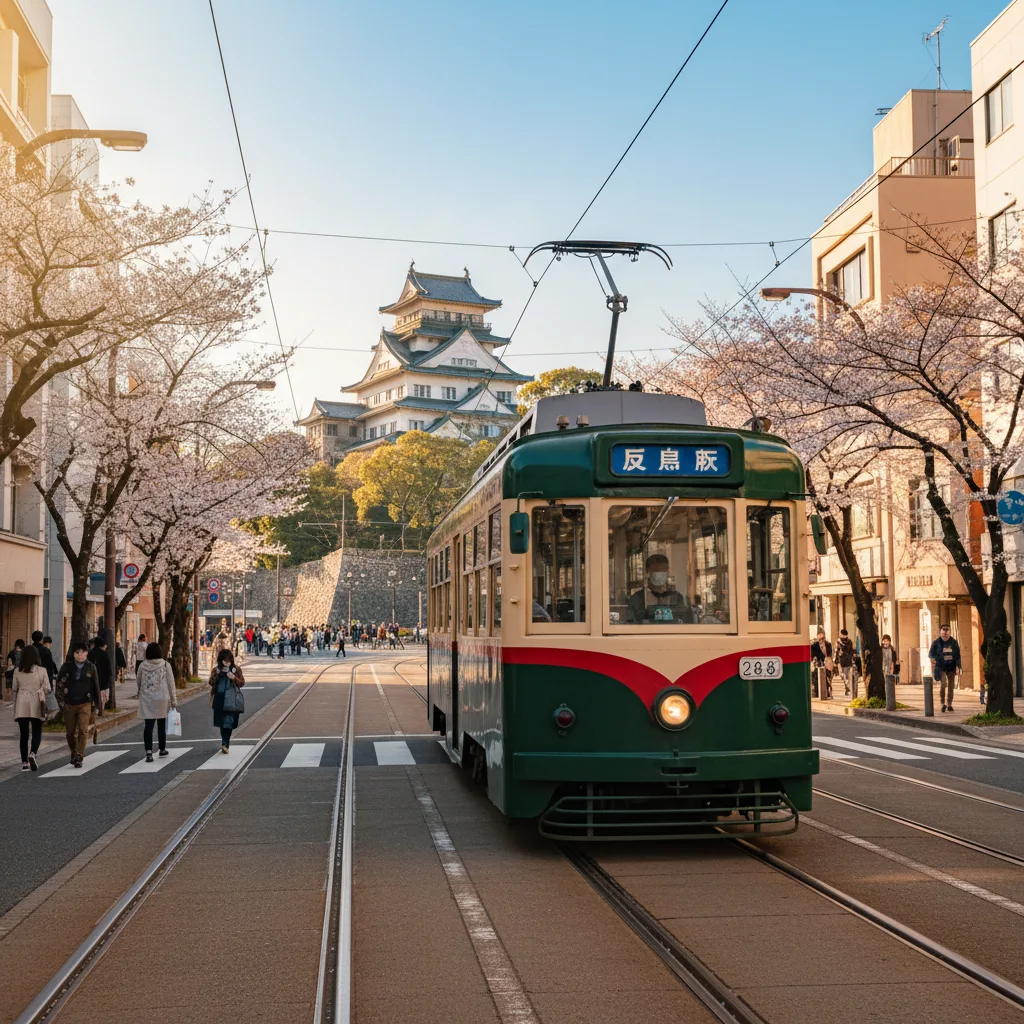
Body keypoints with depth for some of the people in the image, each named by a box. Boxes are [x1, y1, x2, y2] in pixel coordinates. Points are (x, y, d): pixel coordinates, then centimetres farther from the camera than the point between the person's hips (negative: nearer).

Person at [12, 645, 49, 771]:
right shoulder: (41, 670, -6)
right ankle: (32, 754, -18)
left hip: (21, 705, 2)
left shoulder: (17, 671, 0)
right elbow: (47, 689, -3)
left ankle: (25, 762, 6)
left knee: (23, 734, 7)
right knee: (37, 733, 7)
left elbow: (14, 688, 9)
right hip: (36, 705, -2)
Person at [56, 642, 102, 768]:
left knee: (83, 730, -14)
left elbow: (96, 688, 8)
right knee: (70, 732, 9)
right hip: (69, 704, 1)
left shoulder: (91, 668, 1)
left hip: (85, 704, -1)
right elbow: (59, 684, 3)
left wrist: (97, 706, 8)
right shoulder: (66, 667, 0)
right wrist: (61, 702, -6)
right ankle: (74, 753, 31)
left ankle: (79, 757, -11)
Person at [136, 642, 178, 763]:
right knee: (161, 725, 14)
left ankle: (149, 751, -14)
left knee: (148, 725, -2)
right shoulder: (165, 665, -5)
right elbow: (171, 684, -5)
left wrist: (139, 693, 29)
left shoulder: (143, 666, -3)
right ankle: (162, 749, 26)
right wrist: (174, 700, 2)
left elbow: (138, 682, 8)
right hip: (162, 699, 0)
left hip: (147, 700, 0)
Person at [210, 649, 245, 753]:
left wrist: (234, 678, -16)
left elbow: (242, 683, 2)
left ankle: (225, 744, -15)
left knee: (228, 721, -11)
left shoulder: (236, 669, 2)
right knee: (221, 722, 9)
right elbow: (211, 683, 4)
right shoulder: (216, 670, 8)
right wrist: (217, 674, -12)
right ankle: (226, 741, 24)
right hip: (219, 698, 3)